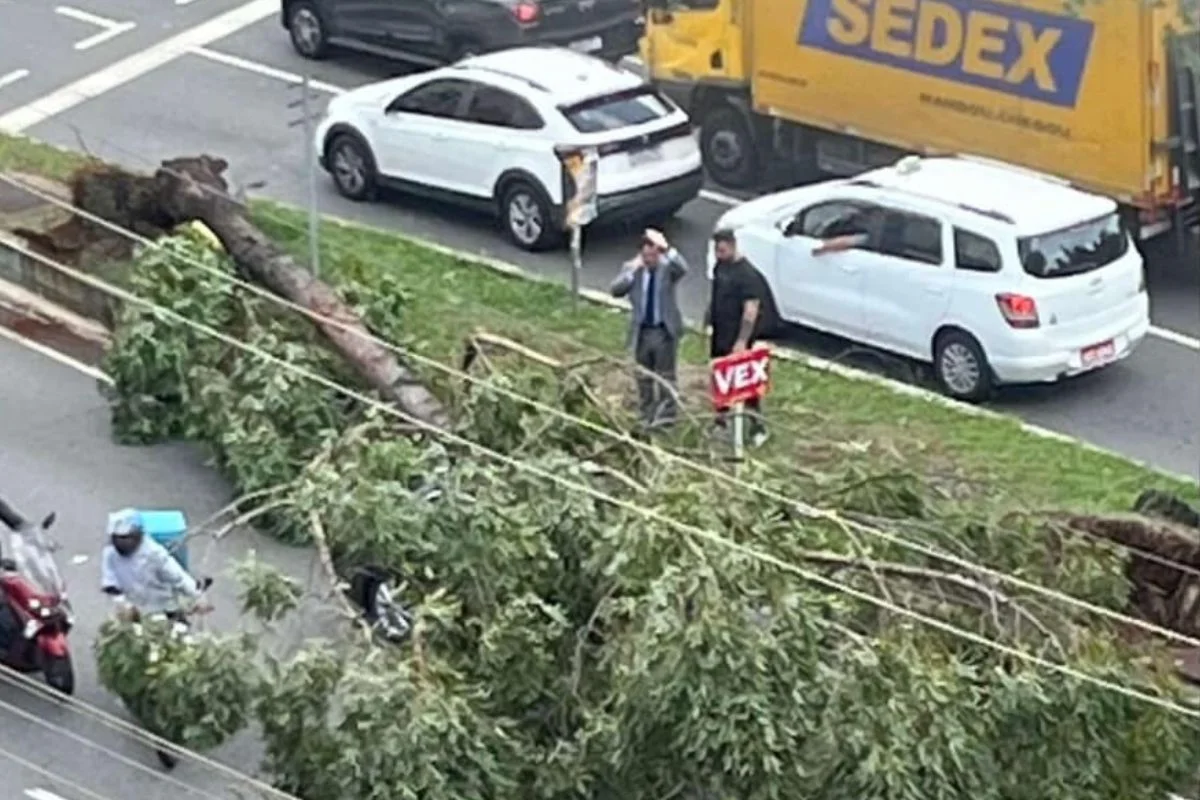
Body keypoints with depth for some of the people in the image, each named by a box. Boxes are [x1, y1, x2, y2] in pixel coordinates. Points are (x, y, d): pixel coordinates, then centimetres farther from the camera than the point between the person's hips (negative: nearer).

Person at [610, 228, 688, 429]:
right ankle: (647, 417, 21)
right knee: (644, 376, 12)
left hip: (665, 331, -3)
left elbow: (683, 269, -28)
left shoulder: (668, 269, -5)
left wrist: (666, 248, -38)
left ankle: (666, 415, 1)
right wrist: (633, 270, -19)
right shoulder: (632, 268, 3)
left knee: (665, 375, -3)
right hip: (641, 331, 3)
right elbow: (615, 290, -8)